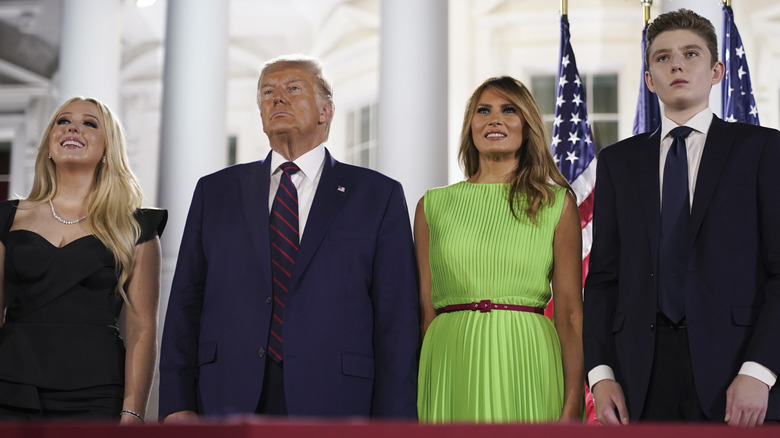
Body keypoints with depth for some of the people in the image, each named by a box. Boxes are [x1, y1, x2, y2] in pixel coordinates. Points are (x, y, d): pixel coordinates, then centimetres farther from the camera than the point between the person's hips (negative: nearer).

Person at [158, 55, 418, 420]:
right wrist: (177, 404, 0)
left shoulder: (379, 196, 6)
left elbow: (396, 321, 0)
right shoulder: (214, 191, 14)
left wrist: (392, 423, -7)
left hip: (333, 404, -1)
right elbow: (185, 305, 10)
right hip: (228, 403, 2)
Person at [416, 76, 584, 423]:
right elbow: (425, 310, 8)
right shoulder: (433, 206, 10)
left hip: (526, 366, -1)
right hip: (451, 367, 1)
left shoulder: (558, 204, 7)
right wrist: (417, 401, 0)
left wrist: (573, 406, -9)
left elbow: (570, 315, 2)